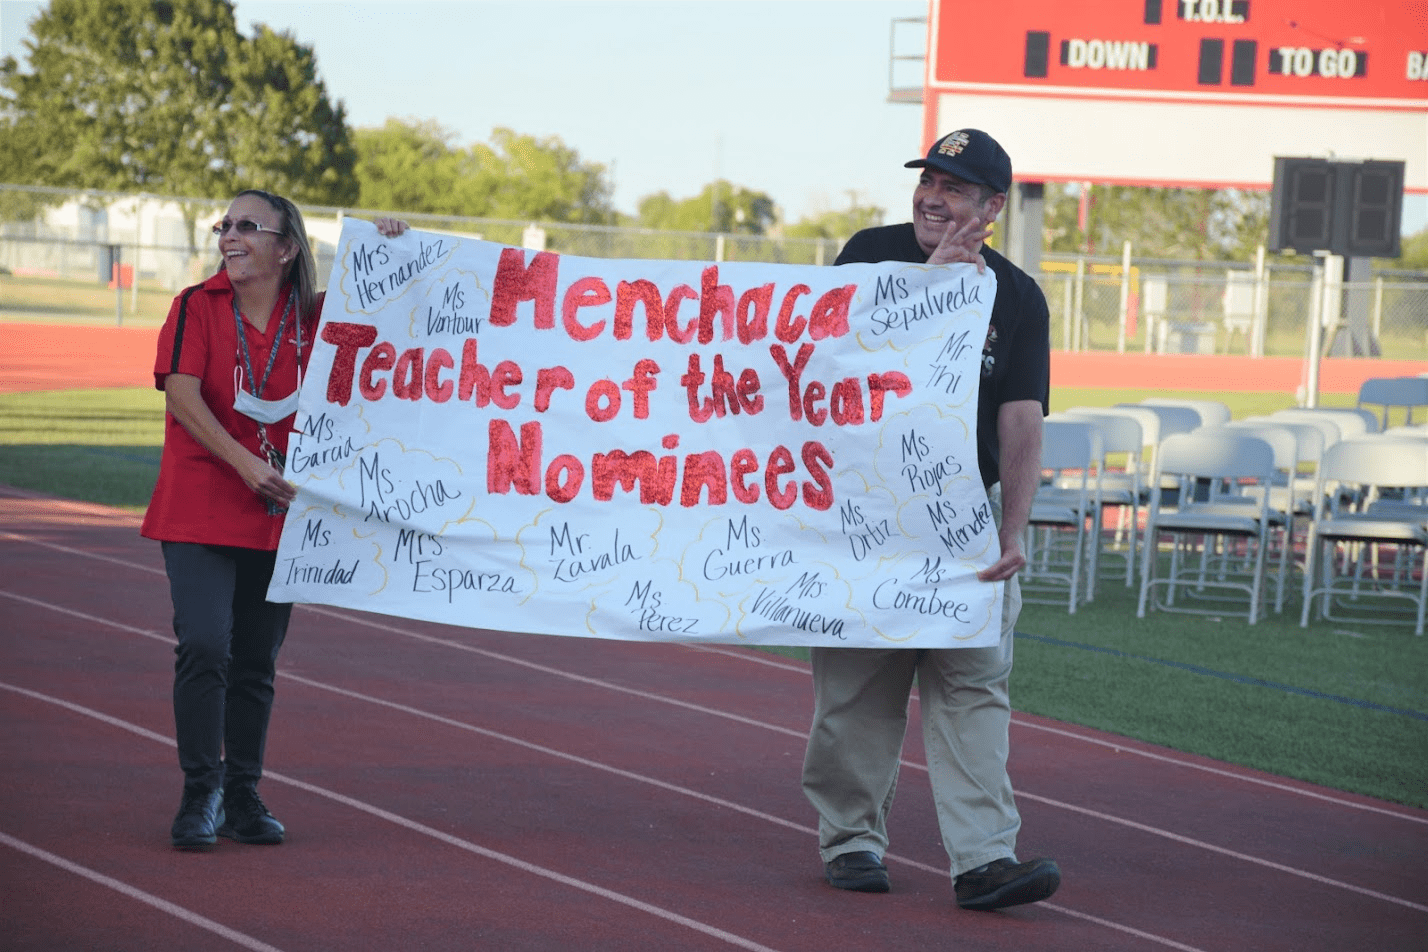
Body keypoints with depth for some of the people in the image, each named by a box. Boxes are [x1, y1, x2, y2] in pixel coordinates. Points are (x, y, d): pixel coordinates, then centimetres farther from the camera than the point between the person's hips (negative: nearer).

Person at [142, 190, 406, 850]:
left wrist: (391, 256, -2)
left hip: (278, 515, 3)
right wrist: (245, 464, -22)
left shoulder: (316, 317, 3)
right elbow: (181, 395, -13)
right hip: (200, 510, -3)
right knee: (204, 646, -14)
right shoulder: (198, 306, -3)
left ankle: (242, 798, 19)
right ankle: (199, 795, -4)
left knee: (257, 662, 8)